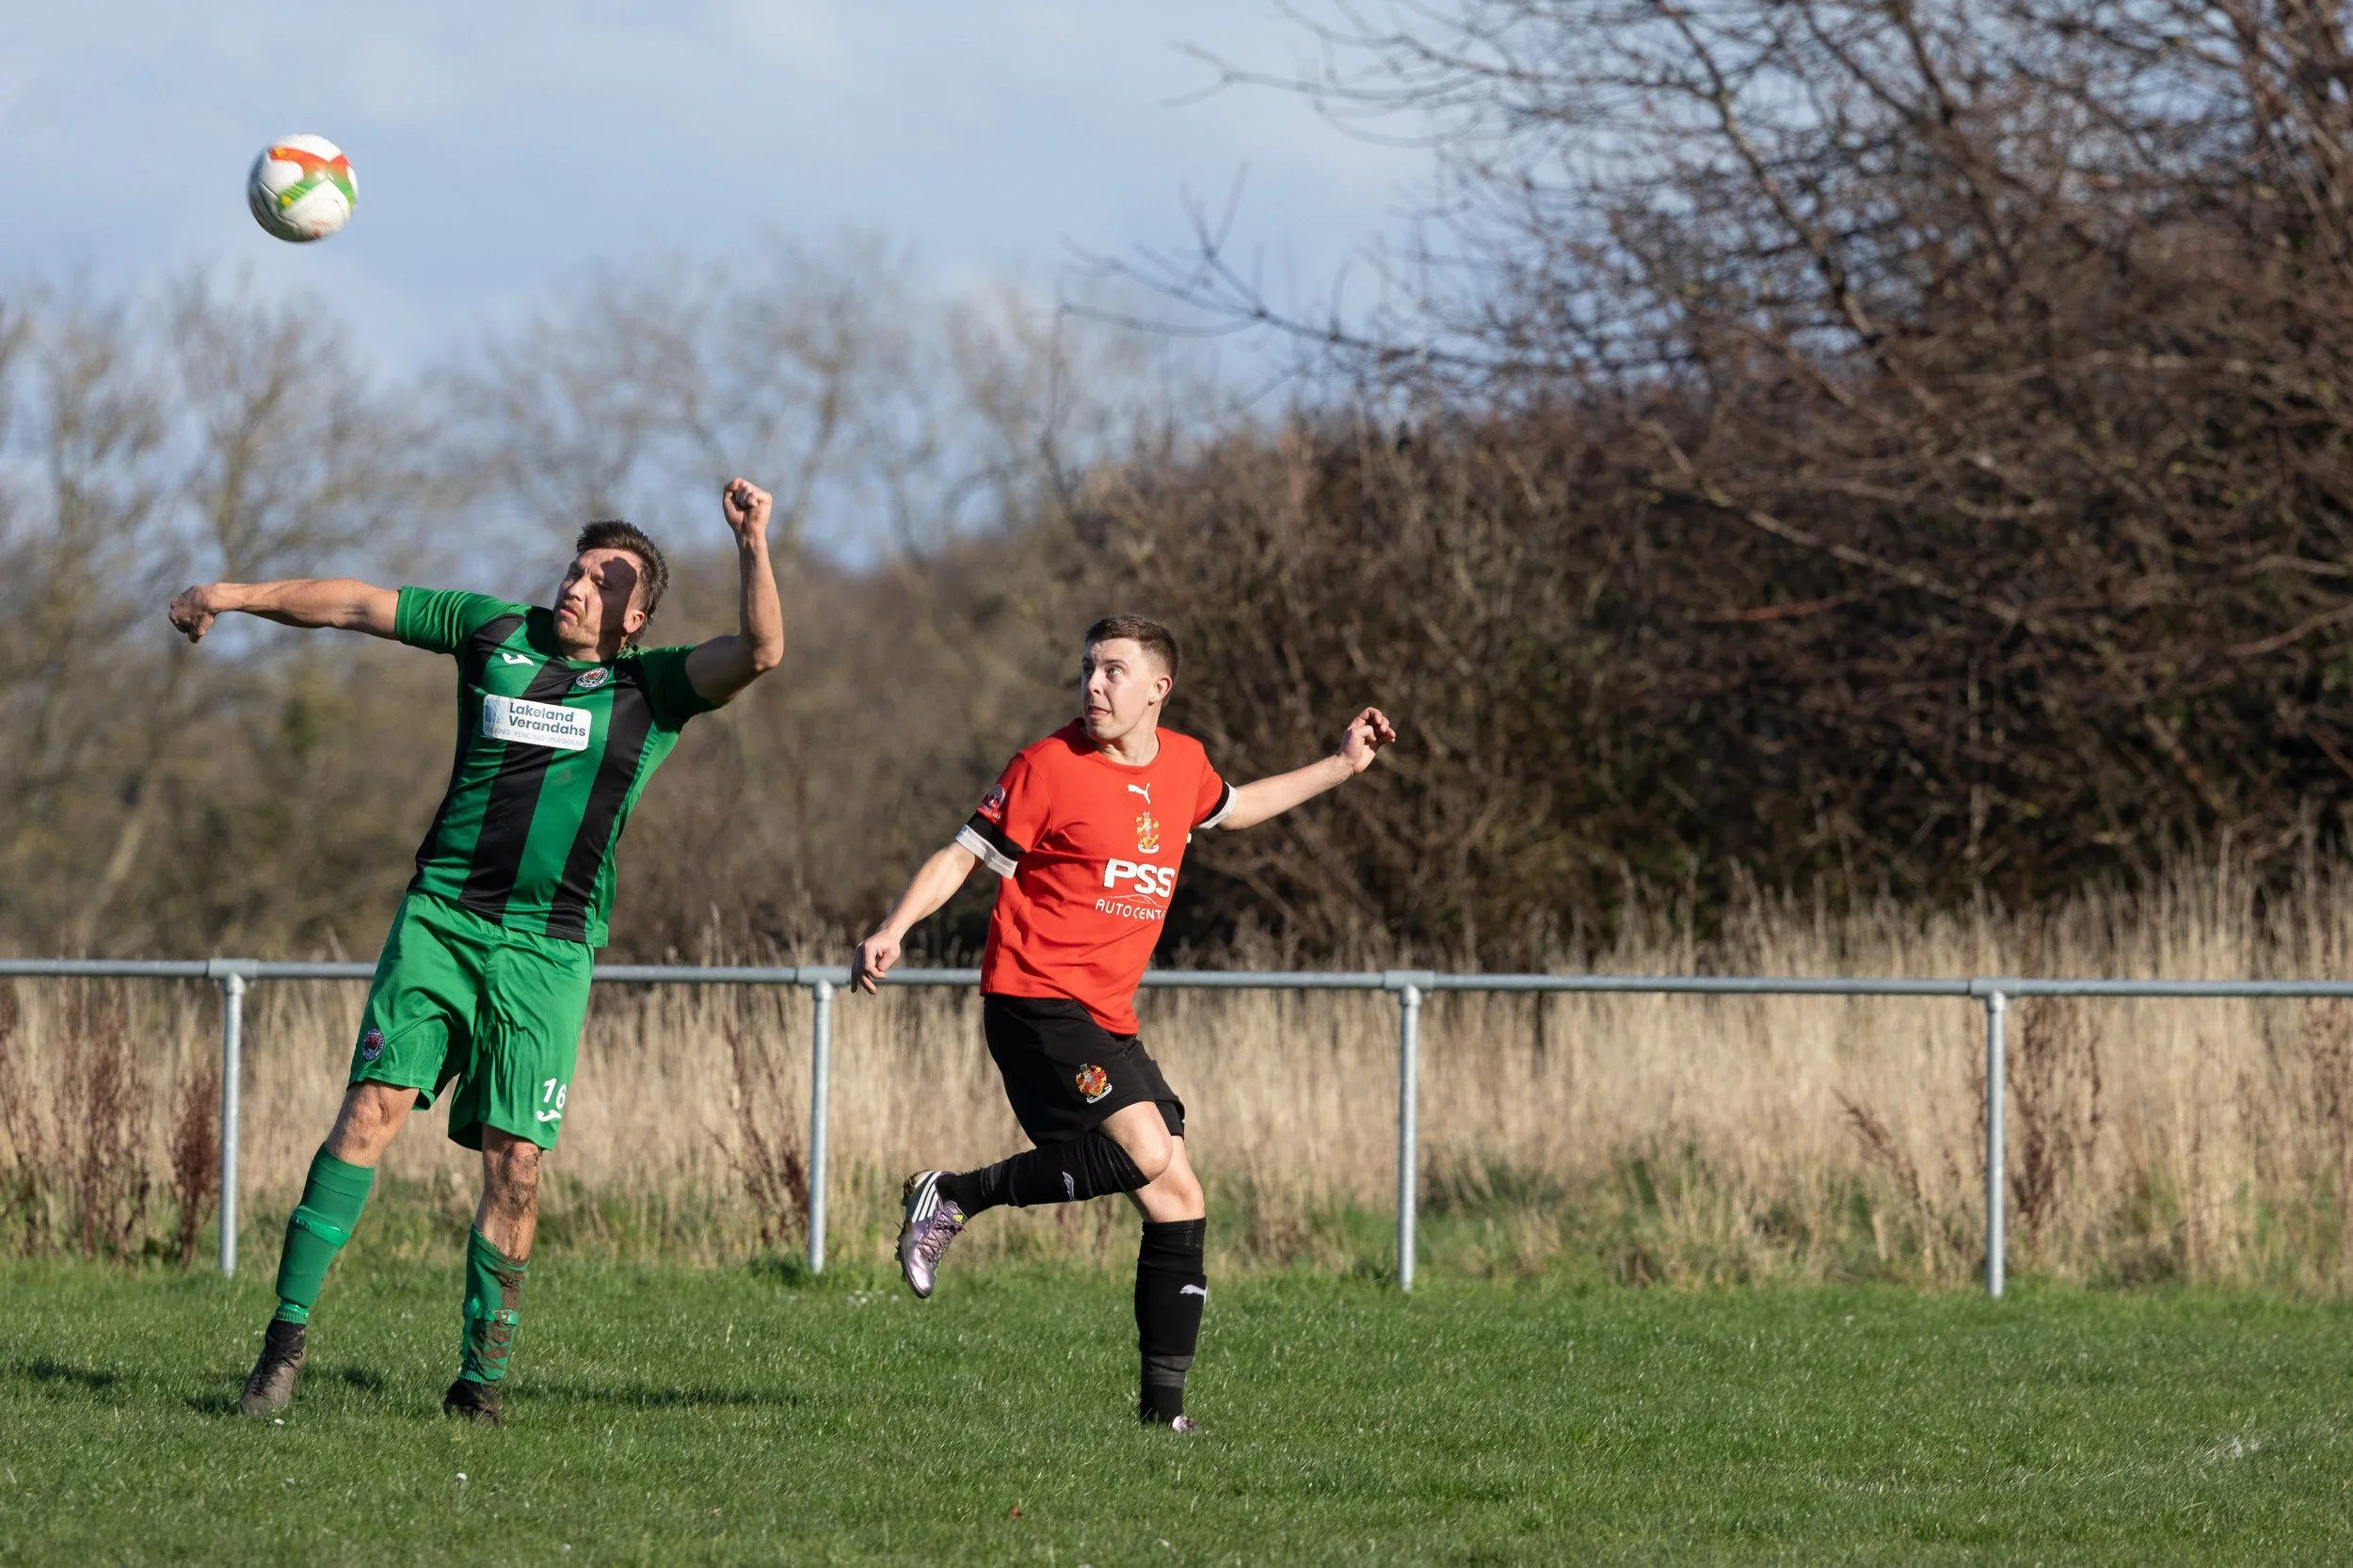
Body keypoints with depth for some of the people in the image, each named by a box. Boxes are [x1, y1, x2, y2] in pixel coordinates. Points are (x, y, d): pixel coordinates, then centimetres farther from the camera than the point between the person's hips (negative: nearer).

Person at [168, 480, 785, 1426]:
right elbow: (361, 606, 17)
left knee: (515, 1166, -4)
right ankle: (287, 1337, -10)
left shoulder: (651, 690, 6)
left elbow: (759, 653, -9)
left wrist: (752, 546, -21)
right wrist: (243, 595, 13)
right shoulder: (497, 632, 11)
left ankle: (481, 1377, 9)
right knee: (371, 1109, -13)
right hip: (442, 916, 1)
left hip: (548, 951, -1)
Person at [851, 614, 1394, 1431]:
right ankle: (953, 1195, -13)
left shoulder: (1182, 764, 12)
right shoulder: (1050, 766, -7)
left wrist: (1340, 766, 35)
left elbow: (1230, 809, 36)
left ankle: (1164, 1404, 4)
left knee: (1177, 1198, 1)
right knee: (1144, 1151, -26)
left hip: (1109, 1020, 7)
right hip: (1035, 1001, -7)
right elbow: (964, 855, -5)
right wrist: (891, 931, -18)